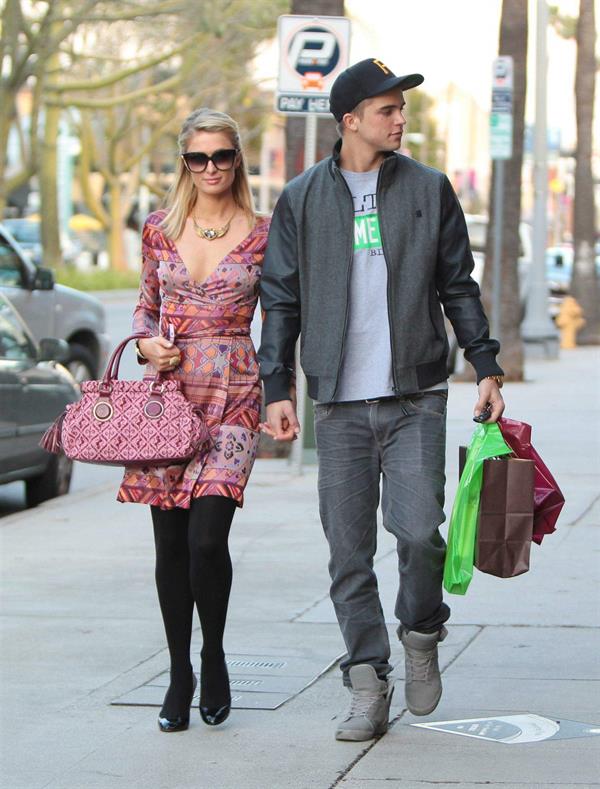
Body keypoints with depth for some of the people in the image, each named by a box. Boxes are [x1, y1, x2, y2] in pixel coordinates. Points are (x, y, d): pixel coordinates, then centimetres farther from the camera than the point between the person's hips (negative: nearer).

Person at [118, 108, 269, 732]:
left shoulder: (261, 236, 2)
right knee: (170, 545, 4)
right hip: (168, 392, 3)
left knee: (206, 540, -15)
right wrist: (146, 343, -1)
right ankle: (179, 675, 17)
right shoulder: (160, 230, 8)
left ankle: (213, 657, 9)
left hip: (232, 398, -3)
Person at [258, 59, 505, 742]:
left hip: (416, 395, 0)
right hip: (339, 402, 1)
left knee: (417, 530, -13)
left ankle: (422, 635, 15)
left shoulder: (428, 189, 8)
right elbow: (281, 298, 8)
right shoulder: (302, 199, 6)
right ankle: (367, 685, 8)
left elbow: (458, 286, 13)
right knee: (349, 550, 0)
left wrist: (486, 366, 8)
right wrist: (277, 388, 1)